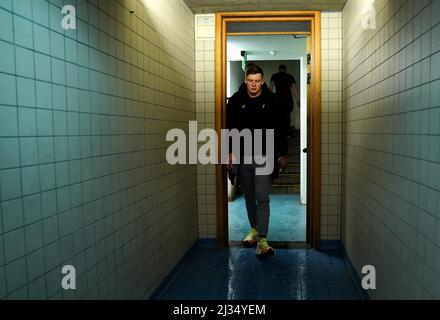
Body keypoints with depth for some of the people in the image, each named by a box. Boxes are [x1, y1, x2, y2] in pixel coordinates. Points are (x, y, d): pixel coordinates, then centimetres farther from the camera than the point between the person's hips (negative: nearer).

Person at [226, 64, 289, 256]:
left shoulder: (272, 101, -2)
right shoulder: (236, 100, 1)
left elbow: (280, 130, 3)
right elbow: (229, 128, 5)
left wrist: (283, 154, 2)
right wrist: (229, 152, -1)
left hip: (264, 156, -2)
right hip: (242, 156, 3)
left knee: (262, 198, -8)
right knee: (249, 196, 13)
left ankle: (262, 240, -7)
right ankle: (254, 228, 31)